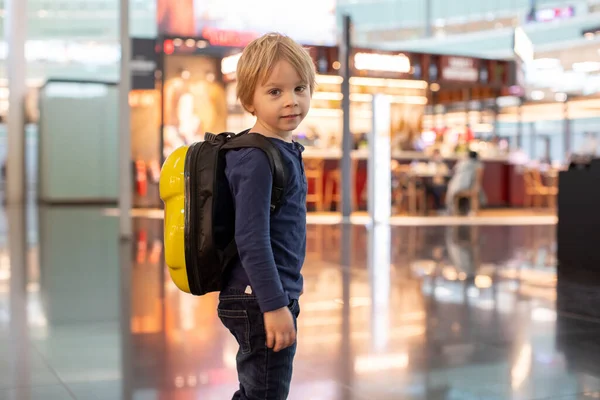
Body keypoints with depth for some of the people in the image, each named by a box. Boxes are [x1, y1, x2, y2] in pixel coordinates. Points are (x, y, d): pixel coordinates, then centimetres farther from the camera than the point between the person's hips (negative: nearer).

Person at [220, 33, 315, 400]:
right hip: (258, 301, -10)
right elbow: (251, 238, -24)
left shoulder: (286, 150, 11)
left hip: (277, 296, 10)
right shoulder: (258, 158, -19)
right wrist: (273, 305, -24)